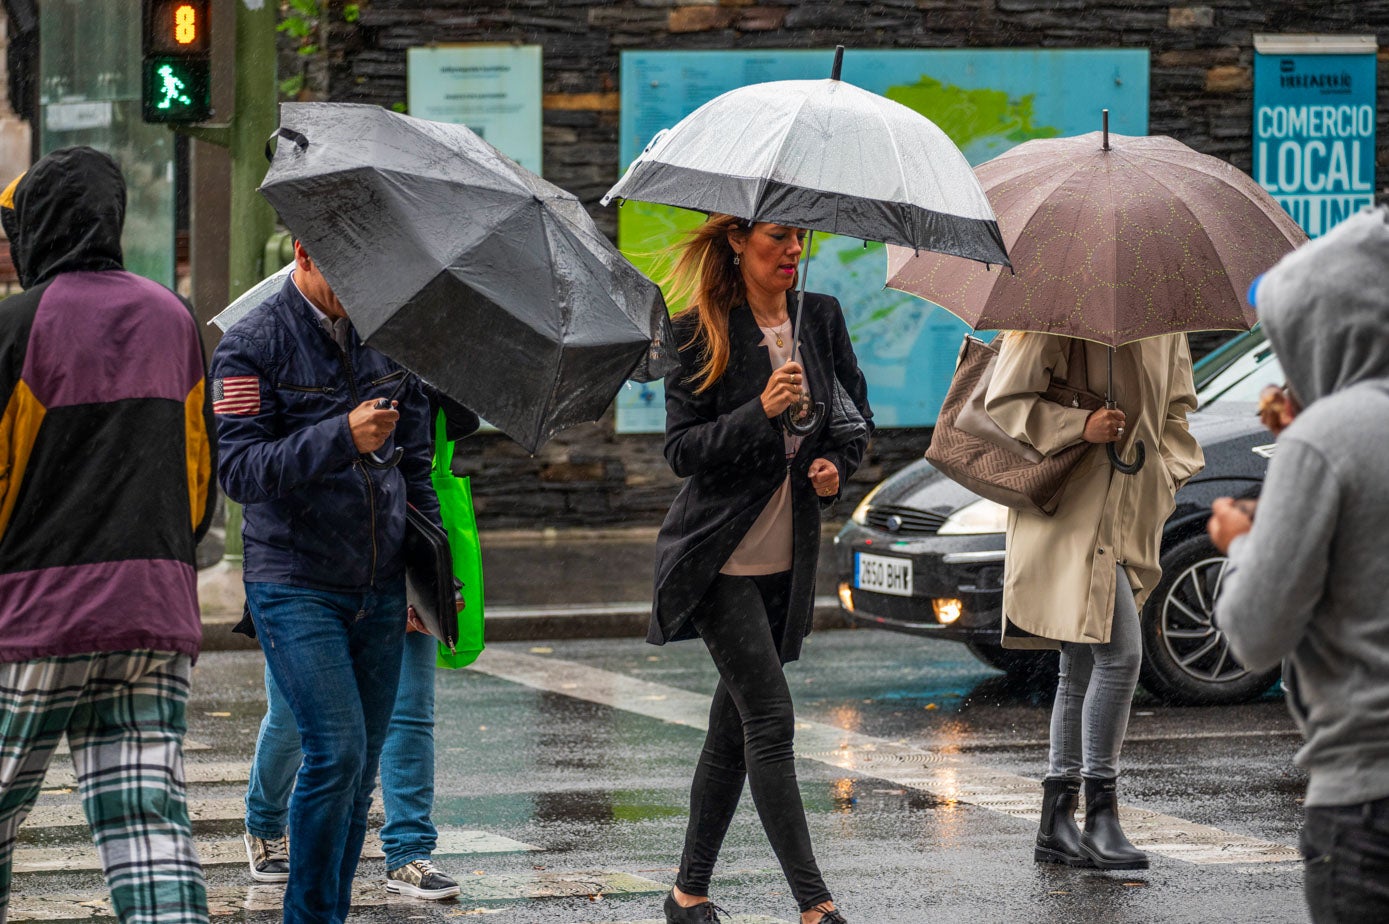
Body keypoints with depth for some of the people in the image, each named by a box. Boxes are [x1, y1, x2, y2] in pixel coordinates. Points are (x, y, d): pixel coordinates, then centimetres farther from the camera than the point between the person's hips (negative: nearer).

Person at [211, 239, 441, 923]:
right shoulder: (251, 347, -8)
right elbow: (239, 470, -17)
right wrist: (341, 437, -27)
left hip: (380, 587, 5)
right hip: (296, 588, -5)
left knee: (361, 767, 5)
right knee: (336, 752, -15)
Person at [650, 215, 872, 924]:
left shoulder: (821, 317, 6)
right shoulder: (700, 332, -8)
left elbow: (857, 414, 17)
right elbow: (682, 450, -12)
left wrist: (837, 464, -3)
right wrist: (761, 412, -24)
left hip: (789, 558, 5)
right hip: (719, 558, -5)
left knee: (734, 727, 9)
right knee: (769, 719, -11)